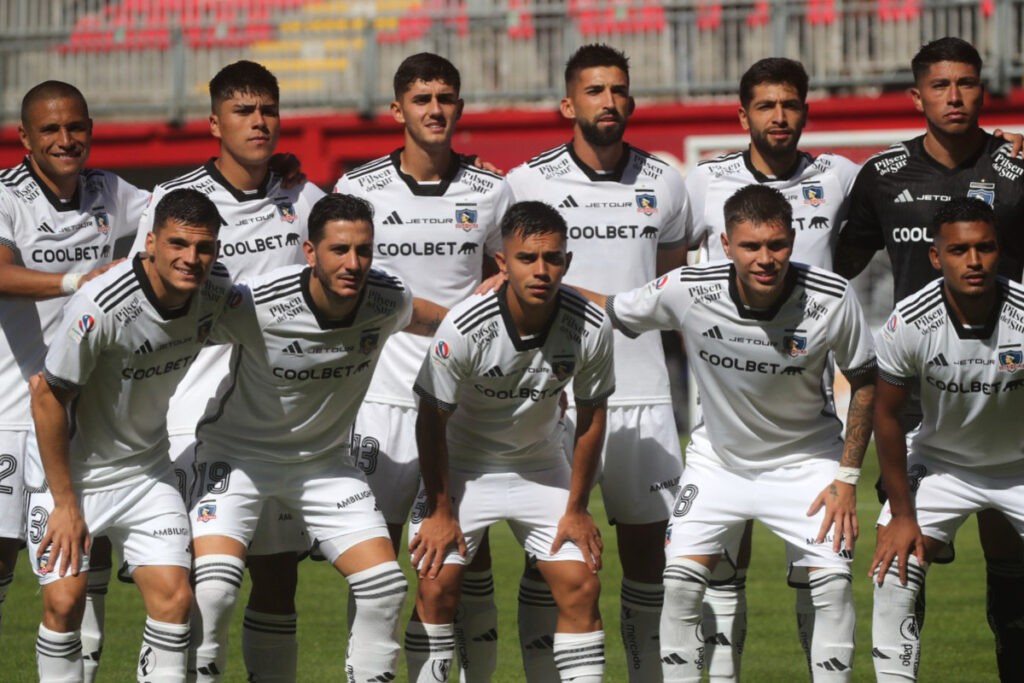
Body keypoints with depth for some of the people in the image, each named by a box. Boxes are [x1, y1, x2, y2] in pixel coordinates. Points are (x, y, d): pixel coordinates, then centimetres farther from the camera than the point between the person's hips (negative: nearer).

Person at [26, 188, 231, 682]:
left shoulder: (215, 290, -12)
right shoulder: (99, 307, -29)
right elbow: (47, 396, -19)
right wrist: (64, 504, -16)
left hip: (145, 470, 4)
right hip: (72, 471, -4)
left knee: (173, 597, -8)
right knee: (64, 601, -10)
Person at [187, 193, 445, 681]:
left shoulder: (386, 301, -14)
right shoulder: (258, 306, -29)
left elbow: (432, 320, 12)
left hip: (325, 458, 4)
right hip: (239, 453, -4)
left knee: (384, 586, -5)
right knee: (213, 587, -22)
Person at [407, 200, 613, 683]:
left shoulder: (590, 327, -20)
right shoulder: (463, 327, -28)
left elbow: (591, 418, -4)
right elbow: (432, 420, -15)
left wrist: (576, 509, -2)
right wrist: (440, 511, -10)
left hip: (542, 468, 2)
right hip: (463, 466, -2)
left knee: (580, 586, -8)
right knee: (436, 586, -10)